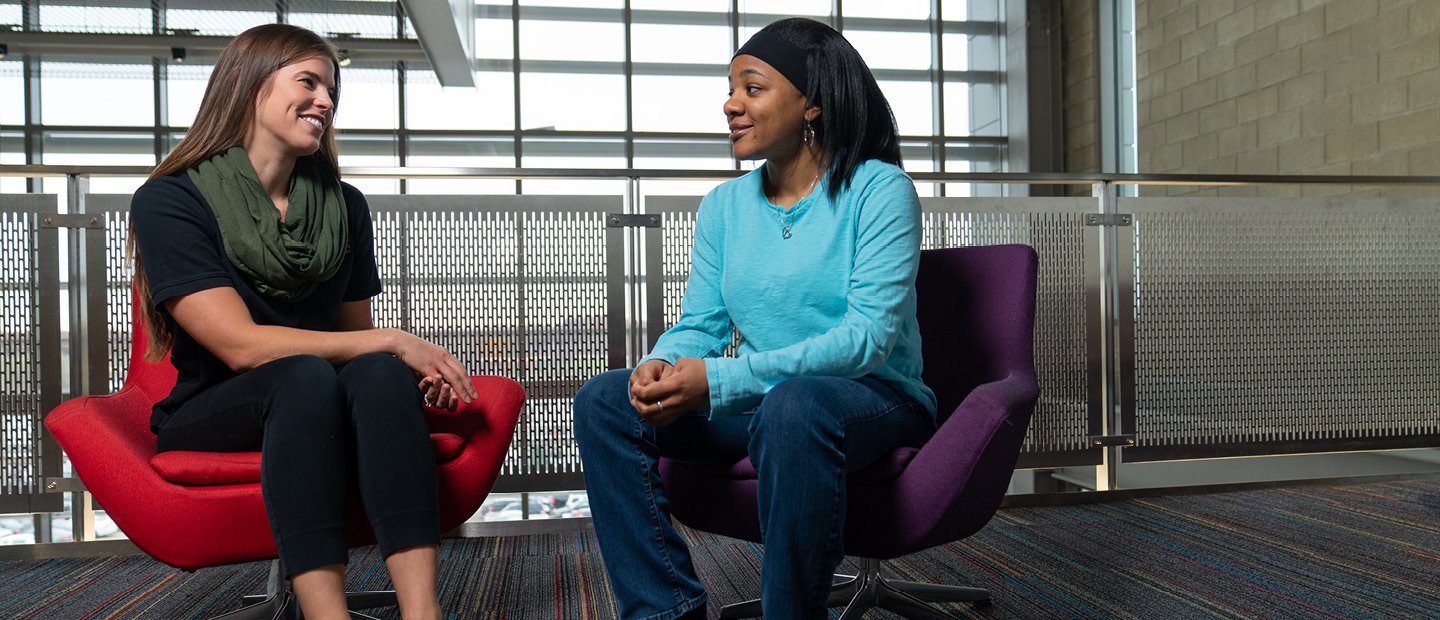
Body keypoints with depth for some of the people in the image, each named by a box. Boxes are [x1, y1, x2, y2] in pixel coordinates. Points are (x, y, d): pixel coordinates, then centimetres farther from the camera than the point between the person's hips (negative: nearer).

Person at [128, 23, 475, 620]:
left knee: (377, 373, -30)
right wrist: (392, 342, -19)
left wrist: (414, 365, -12)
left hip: (317, 417, 3)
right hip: (208, 421, -3)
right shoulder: (168, 201, -5)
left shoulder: (345, 206, 10)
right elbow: (242, 345, -16)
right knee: (305, 374, -34)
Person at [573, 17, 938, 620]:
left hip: (877, 400, -5)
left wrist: (718, 379, -27)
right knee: (602, 401, -11)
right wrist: (661, 365, -18)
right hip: (758, 404, 6)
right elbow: (699, 324, 9)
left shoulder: (879, 189, -9)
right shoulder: (724, 206, 9)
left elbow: (870, 336, -19)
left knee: (794, 404, -39)